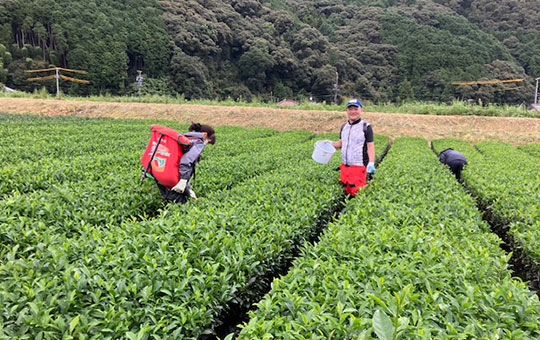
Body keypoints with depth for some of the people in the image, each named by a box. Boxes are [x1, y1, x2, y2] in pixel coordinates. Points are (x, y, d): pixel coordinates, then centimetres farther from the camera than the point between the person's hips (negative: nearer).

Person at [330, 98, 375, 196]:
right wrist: (331, 144, 2)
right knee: (346, 190, 9)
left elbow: (370, 146, -7)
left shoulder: (366, 126, -3)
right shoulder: (344, 126, 14)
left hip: (358, 166, -6)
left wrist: (371, 163, -18)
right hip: (345, 166, 6)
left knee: (356, 192, -8)